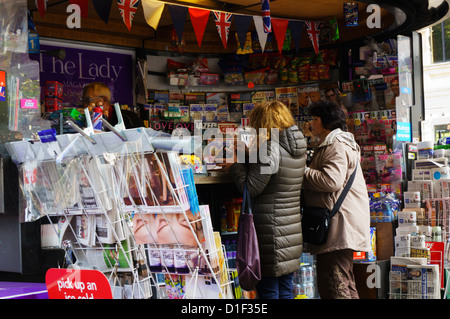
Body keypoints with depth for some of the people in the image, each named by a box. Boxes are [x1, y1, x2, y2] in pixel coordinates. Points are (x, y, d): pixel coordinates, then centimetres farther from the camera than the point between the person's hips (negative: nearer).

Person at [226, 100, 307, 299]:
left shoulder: (270, 150, -18)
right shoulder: (298, 150, 8)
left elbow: (249, 188, -16)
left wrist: (239, 160, -6)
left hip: (271, 233, -8)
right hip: (292, 229, 8)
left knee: (268, 291, 2)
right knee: (285, 291, 16)